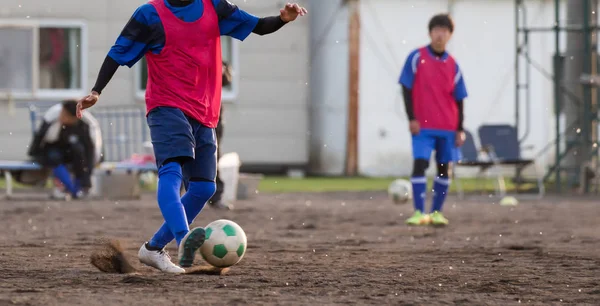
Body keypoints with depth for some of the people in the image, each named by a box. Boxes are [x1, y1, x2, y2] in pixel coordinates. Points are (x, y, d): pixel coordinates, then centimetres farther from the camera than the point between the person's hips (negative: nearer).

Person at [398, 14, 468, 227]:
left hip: (447, 127, 3)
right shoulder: (417, 57, -3)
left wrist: (459, 129, 3)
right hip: (422, 125, -3)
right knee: (420, 163, -13)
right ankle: (419, 212, -14)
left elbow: (458, 99, 8)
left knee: (444, 167, 5)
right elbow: (407, 89, -3)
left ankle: (437, 212, 13)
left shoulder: (452, 65, 5)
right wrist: (412, 118, -9)